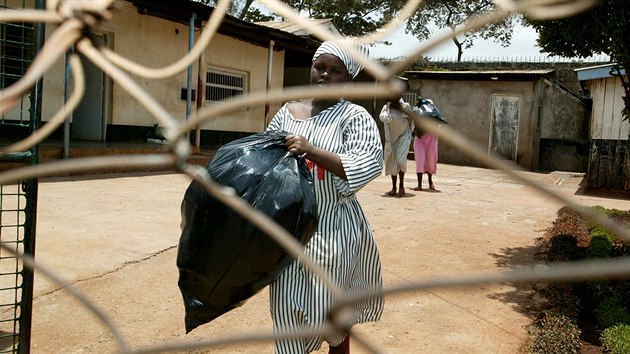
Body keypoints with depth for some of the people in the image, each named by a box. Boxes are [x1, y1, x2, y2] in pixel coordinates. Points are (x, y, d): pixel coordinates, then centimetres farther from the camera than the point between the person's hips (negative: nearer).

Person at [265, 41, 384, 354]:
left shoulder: (354, 116, -7)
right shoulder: (287, 111, 9)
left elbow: (368, 165, -20)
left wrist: (310, 150, -25)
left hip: (332, 227, -4)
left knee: (330, 303, 6)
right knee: (287, 303, 6)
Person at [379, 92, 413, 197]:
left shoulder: (405, 106, -5)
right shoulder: (386, 108, -6)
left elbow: (411, 119, 10)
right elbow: (384, 118, -25)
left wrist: (410, 132, 11)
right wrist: (388, 107, -19)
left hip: (404, 137, -2)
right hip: (391, 138, 2)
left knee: (400, 159, -19)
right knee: (392, 162, 5)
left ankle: (401, 184, -2)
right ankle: (394, 188, 15)